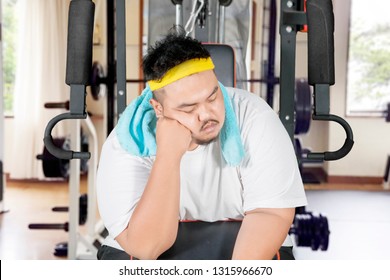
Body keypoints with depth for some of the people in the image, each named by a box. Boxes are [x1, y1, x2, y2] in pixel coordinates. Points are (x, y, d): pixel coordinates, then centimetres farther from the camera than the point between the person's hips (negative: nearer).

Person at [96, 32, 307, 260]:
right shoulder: (126, 145, -20)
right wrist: (168, 155, -33)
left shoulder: (253, 116, -19)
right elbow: (145, 248, -26)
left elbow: (273, 212, -18)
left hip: (247, 249, 1)